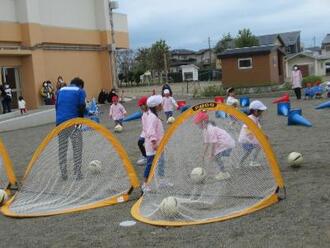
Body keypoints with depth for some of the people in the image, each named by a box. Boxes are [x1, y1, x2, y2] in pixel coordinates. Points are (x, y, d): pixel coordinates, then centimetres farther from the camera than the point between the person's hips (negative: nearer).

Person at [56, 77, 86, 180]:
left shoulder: (61, 90, 18)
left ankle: (63, 174, 15)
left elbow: (56, 106, 15)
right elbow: (81, 107, -6)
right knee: (77, 148, 6)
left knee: (62, 149, 12)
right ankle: (78, 174, 6)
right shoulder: (80, 91, 5)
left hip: (60, 122, 4)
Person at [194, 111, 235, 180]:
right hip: (222, 143, 10)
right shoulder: (205, 130, 8)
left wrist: (212, 154, -20)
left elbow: (213, 143, -25)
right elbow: (207, 143, 14)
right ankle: (222, 172, 21)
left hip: (227, 143, -10)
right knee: (216, 156, 10)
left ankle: (224, 174, -3)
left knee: (216, 156, -12)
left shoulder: (211, 129, -24)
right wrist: (204, 154, 17)